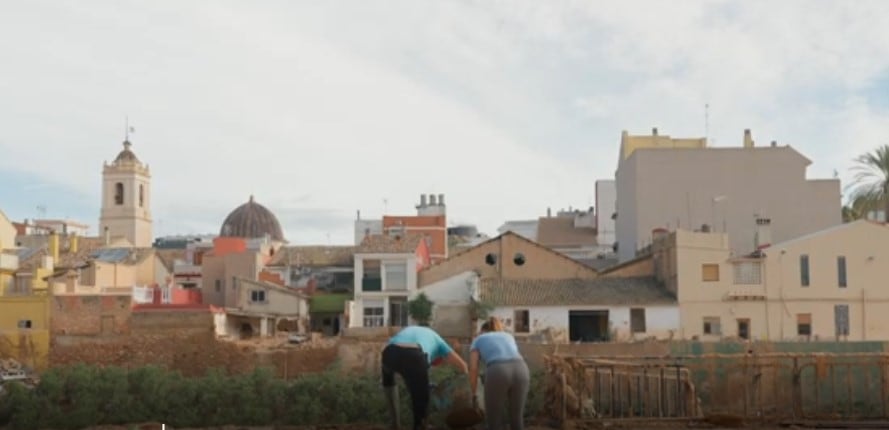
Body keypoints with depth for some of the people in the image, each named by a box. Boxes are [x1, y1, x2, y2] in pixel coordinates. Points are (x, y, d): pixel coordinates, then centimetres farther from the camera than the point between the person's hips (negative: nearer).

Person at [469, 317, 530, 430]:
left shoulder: (477, 341, 26)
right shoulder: (509, 337, 36)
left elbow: (473, 369, 15)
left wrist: (473, 395, 25)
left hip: (498, 375, -3)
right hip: (520, 372, 3)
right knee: (516, 418, 23)